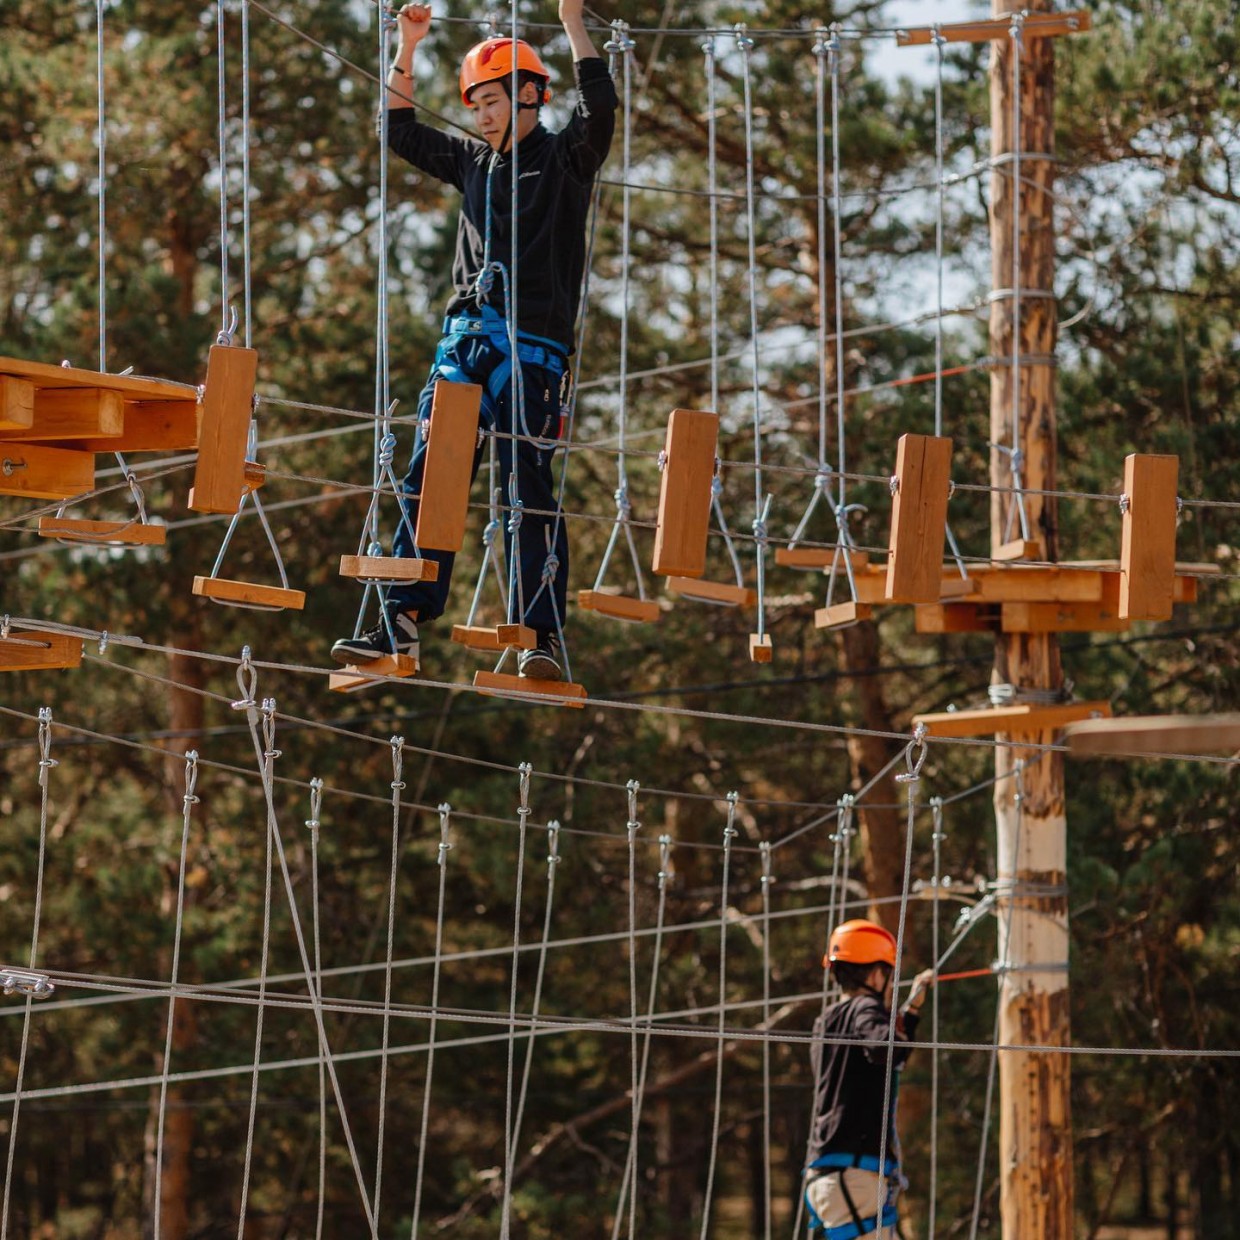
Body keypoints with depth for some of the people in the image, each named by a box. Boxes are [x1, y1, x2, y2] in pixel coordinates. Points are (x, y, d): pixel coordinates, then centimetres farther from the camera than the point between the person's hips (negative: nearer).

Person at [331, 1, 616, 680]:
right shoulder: (473, 161, 19)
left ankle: (541, 635, -7)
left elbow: (598, 108, -14)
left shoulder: (565, 159, 4)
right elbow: (401, 131, 23)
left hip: (533, 345, -6)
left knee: (530, 489, -8)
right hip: (464, 337, 6)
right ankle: (403, 620, -2)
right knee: (427, 477, -1)